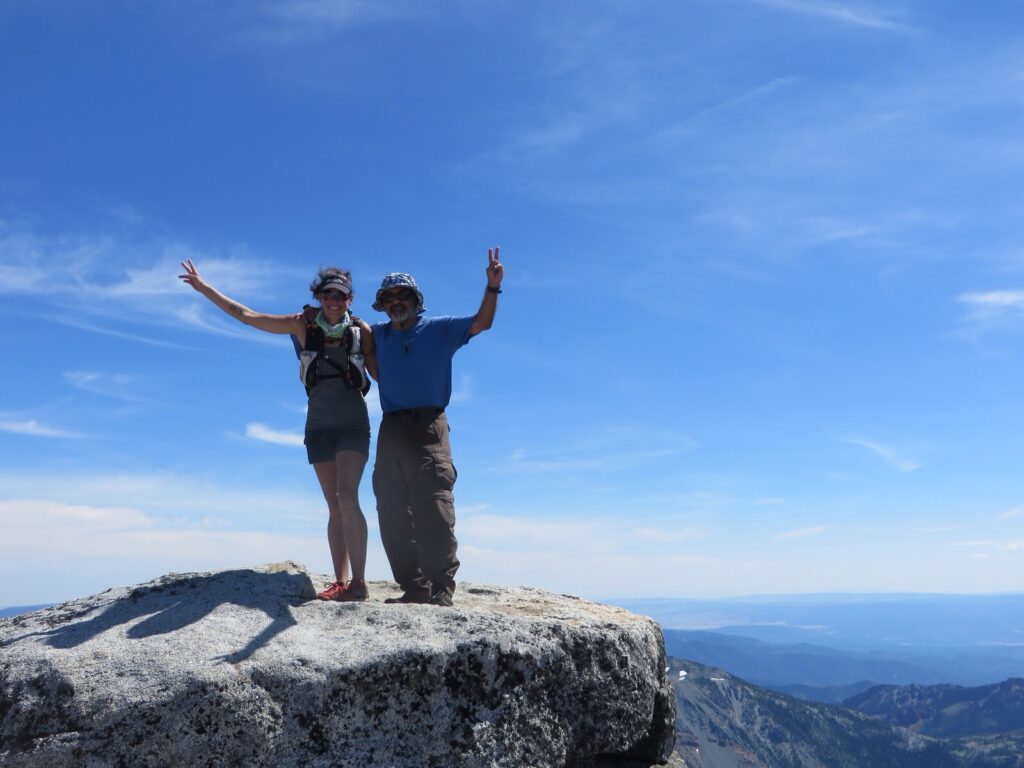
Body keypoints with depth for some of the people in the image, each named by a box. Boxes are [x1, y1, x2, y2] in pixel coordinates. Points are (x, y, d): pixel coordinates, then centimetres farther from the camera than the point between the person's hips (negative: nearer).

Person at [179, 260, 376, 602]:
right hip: (318, 426, 3)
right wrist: (203, 287, 5)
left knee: (347, 498, -18)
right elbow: (245, 315, 5)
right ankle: (341, 582, 3)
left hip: (352, 425, -3)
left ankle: (359, 583, -18)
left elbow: (381, 373, 6)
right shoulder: (304, 326, 3)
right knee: (335, 506, 3)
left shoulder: (361, 331, -2)